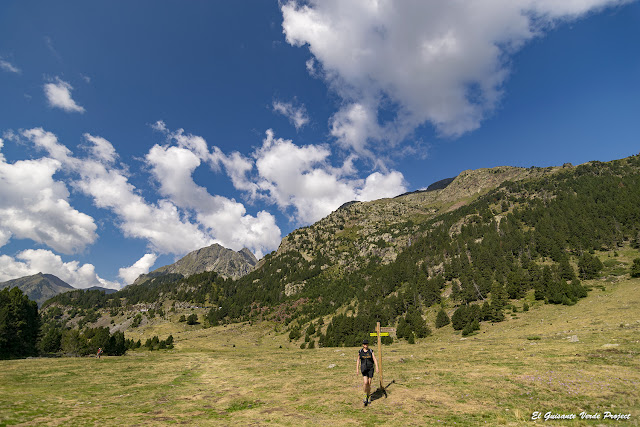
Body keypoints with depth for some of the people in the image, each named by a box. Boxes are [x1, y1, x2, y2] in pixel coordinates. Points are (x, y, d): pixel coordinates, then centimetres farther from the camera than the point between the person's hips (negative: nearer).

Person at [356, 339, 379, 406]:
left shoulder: (371, 351, 0)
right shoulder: (360, 351, 1)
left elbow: (375, 359, -4)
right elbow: (358, 360, 8)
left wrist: (377, 367, -17)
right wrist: (357, 369, 4)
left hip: (370, 368, 1)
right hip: (364, 368, -1)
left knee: (369, 383, 4)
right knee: (365, 382, -15)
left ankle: (369, 396, 25)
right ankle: (365, 395, 7)